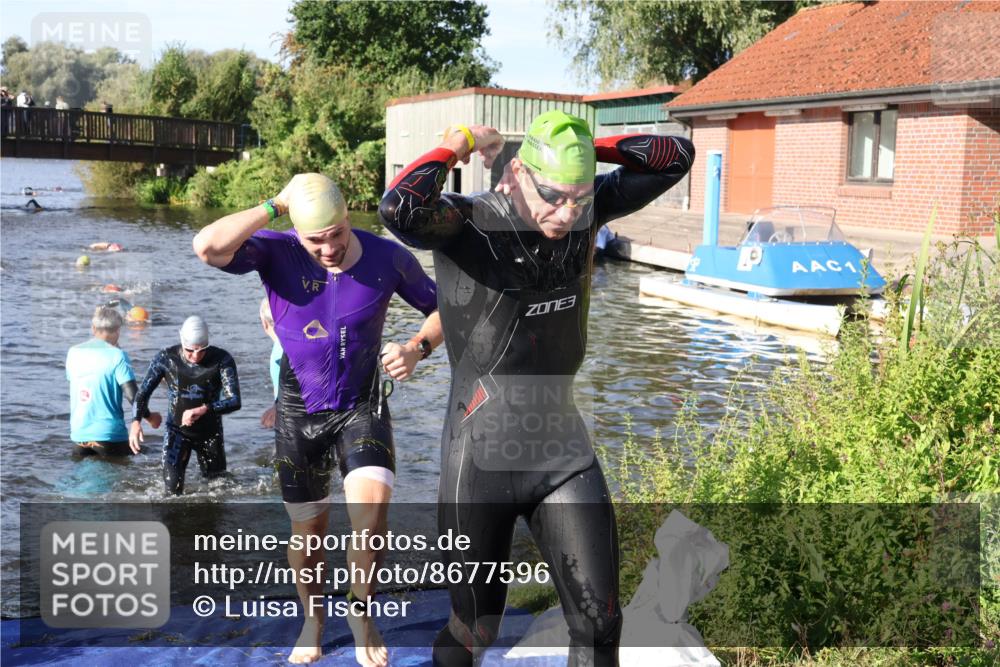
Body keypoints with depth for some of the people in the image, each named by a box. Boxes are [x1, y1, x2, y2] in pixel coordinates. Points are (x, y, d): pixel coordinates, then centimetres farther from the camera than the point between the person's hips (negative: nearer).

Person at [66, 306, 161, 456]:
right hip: (109, 433, -5)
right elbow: (132, 395, -16)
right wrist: (149, 417, 0)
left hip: (79, 433, 5)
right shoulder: (117, 356, -11)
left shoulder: (73, 353, 3)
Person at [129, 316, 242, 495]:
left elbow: (234, 401, -25)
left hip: (210, 432, 1)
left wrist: (203, 410, -41)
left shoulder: (222, 360, -19)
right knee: (172, 489, -14)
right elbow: (144, 392, -9)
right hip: (177, 431, 0)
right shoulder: (166, 358, -16)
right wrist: (135, 421, -27)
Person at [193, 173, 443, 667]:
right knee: (308, 528, 12)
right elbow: (208, 247, -36)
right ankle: (312, 620, 40)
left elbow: (441, 307, 2)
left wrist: (417, 348, -17)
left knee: (371, 514, -22)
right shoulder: (278, 252, -17)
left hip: (362, 405, 0)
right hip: (300, 409, 1)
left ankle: (361, 611, 7)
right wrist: (274, 206, -29)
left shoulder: (388, 258, -13)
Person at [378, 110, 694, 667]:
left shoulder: (586, 210, -1)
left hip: (564, 449, 5)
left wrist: (584, 145, -5)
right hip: (482, 458, -4)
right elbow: (399, 210, -40)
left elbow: (675, 157, 5)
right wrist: (459, 145, -23)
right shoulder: (468, 222, -18)